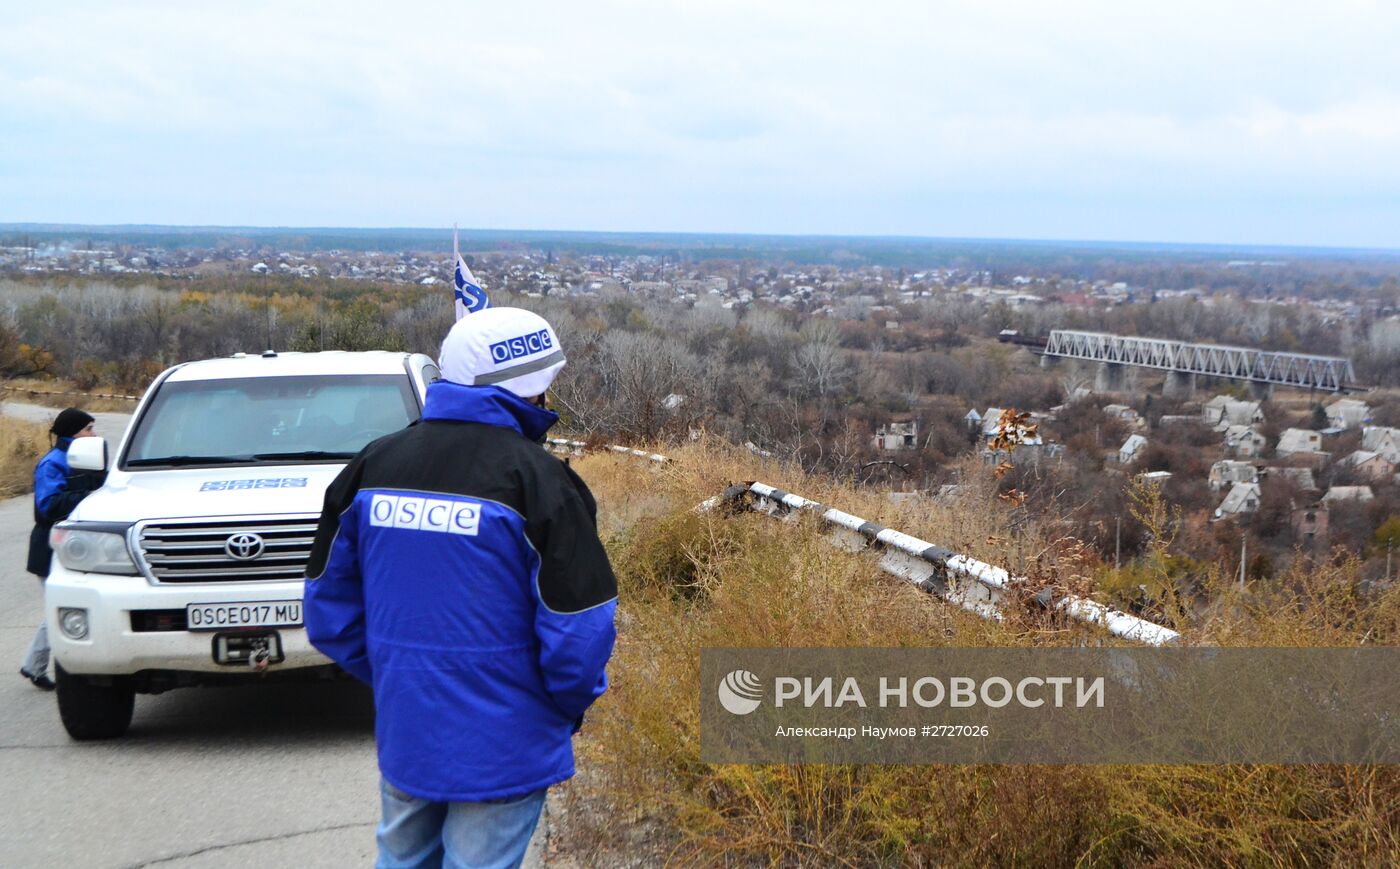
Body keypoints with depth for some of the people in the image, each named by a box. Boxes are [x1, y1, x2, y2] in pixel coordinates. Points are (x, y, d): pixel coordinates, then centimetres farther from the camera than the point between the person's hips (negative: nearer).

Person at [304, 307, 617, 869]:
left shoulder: (373, 465, 2)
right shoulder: (536, 479, -16)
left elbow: (328, 606, 8)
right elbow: (579, 630, -16)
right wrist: (571, 707, 2)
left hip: (401, 735, 5)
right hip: (502, 750, -5)